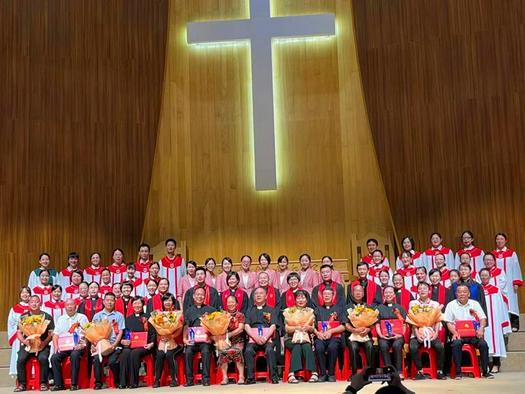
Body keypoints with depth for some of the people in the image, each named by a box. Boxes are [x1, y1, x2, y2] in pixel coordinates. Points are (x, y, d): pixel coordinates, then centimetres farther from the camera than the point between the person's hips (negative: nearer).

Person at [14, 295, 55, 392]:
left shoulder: (47, 316, 5)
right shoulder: (23, 317, 9)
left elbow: (51, 333, 2)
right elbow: (19, 333, 7)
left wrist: (44, 342, -16)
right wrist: (24, 341, -13)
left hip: (42, 344, -2)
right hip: (27, 344, 2)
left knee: (43, 358, -30)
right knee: (21, 359, -25)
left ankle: (43, 383, -16)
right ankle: (22, 384, -12)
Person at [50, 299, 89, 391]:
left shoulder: (82, 317, 9)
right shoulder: (61, 319, 19)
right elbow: (55, 334, 13)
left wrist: (82, 344, -16)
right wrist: (56, 346, -5)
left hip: (78, 346, -3)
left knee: (74, 355, -35)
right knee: (54, 357, -24)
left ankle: (74, 384, -27)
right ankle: (59, 384, -16)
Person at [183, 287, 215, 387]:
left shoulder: (210, 309, 15)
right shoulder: (189, 310, 20)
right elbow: (186, 326, 11)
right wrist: (185, 338, -4)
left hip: (205, 339, -1)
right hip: (192, 339, 1)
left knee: (206, 351, -31)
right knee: (188, 352, -27)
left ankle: (206, 379, -22)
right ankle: (189, 379, -19)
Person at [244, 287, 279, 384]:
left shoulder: (271, 310, 19)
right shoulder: (250, 311, 23)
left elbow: (273, 326, 6)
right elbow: (247, 326, 9)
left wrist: (265, 337, -12)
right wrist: (256, 337, -9)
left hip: (268, 338, -1)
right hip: (253, 338, 1)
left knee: (269, 350, -34)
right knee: (248, 350, -31)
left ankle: (274, 376, -28)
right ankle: (250, 377, -27)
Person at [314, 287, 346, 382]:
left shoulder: (338, 309, 15)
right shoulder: (318, 309, 21)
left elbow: (343, 326, 5)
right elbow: (313, 326, 14)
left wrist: (330, 331, -8)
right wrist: (317, 333, -7)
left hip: (335, 336, -1)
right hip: (320, 337, 1)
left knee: (332, 347, -35)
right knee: (319, 348, -33)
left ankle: (331, 374, -22)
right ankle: (323, 374, -22)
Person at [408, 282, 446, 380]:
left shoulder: (435, 304, 13)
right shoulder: (413, 303, 10)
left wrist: (436, 333, -10)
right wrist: (417, 334, -11)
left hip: (431, 334, 1)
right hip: (417, 334, 0)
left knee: (440, 347, -29)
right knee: (413, 347, -31)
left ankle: (440, 371, -11)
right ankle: (420, 371, -14)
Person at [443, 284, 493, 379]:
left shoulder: (475, 304, 12)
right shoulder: (451, 305, 7)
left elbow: (483, 318, 8)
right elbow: (449, 322, 2)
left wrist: (481, 329, -12)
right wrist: (454, 333, -16)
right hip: (458, 334, -2)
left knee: (483, 344, -26)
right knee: (456, 344, -33)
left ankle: (485, 371, -13)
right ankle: (458, 372, -24)